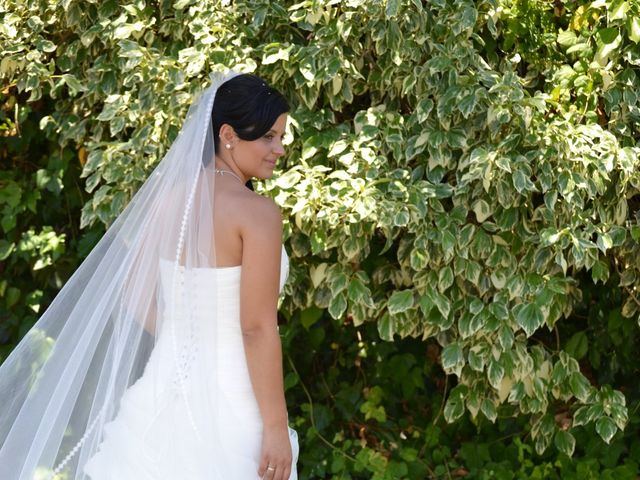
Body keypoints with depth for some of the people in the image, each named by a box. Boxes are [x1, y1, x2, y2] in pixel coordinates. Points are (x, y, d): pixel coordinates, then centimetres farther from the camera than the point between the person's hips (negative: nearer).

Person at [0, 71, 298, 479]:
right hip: (229, 398, -6)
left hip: (168, 382, 6)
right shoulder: (258, 212, -17)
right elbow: (257, 327, -19)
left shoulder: (169, 197, 3)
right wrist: (276, 426, -14)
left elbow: (133, 292, 10)